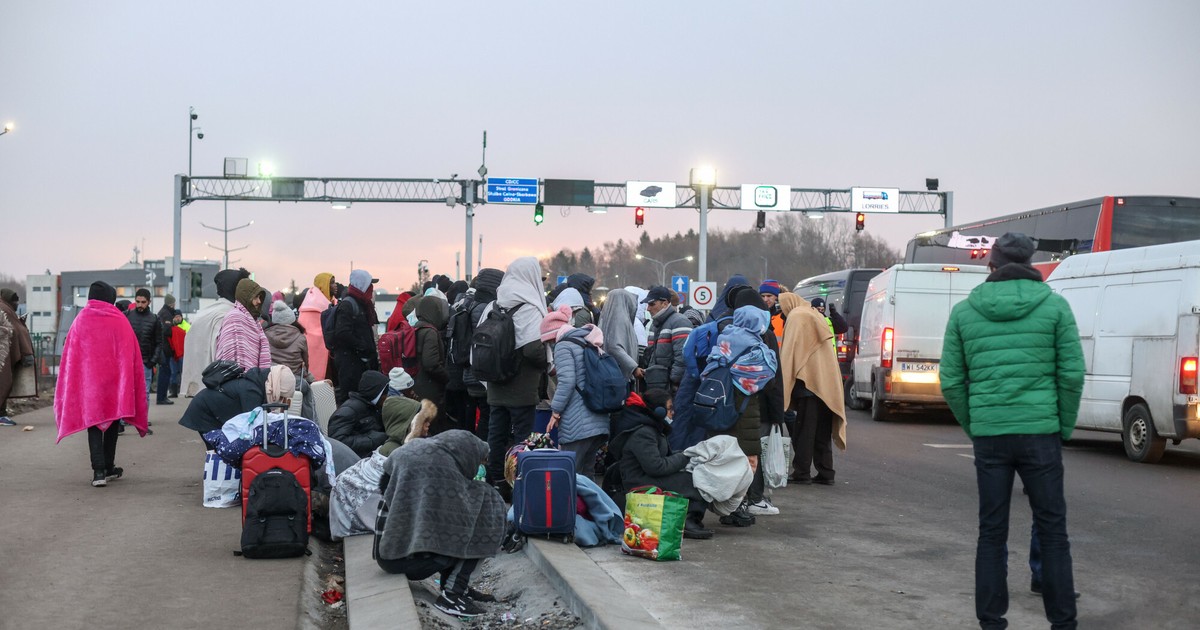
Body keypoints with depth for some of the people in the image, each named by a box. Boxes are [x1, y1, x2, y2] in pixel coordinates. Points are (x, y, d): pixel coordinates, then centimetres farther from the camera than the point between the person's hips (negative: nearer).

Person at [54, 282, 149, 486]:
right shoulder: (120, 320, -1)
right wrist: (128, 382, 8)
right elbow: (132, 355, 0)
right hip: (116, 381, 1)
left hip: (88, 381, 0)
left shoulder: (81, 320, 0)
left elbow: (70, 355, 2)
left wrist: (74, 386, 8)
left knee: (94, 424, 0)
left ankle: (99, 470, -14)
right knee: (112, 423, 16)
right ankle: (109, 467, 22)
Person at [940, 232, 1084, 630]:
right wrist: (1065, 427, 8)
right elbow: (1072, 373, -3)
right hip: (1039, 433, -2)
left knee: (992, 533, 10)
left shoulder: (964, 312, 4)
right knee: (1052, 531, 7)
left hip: (988, 435, 2)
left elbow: (951, 381, 5)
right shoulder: (1053, 306, -1)